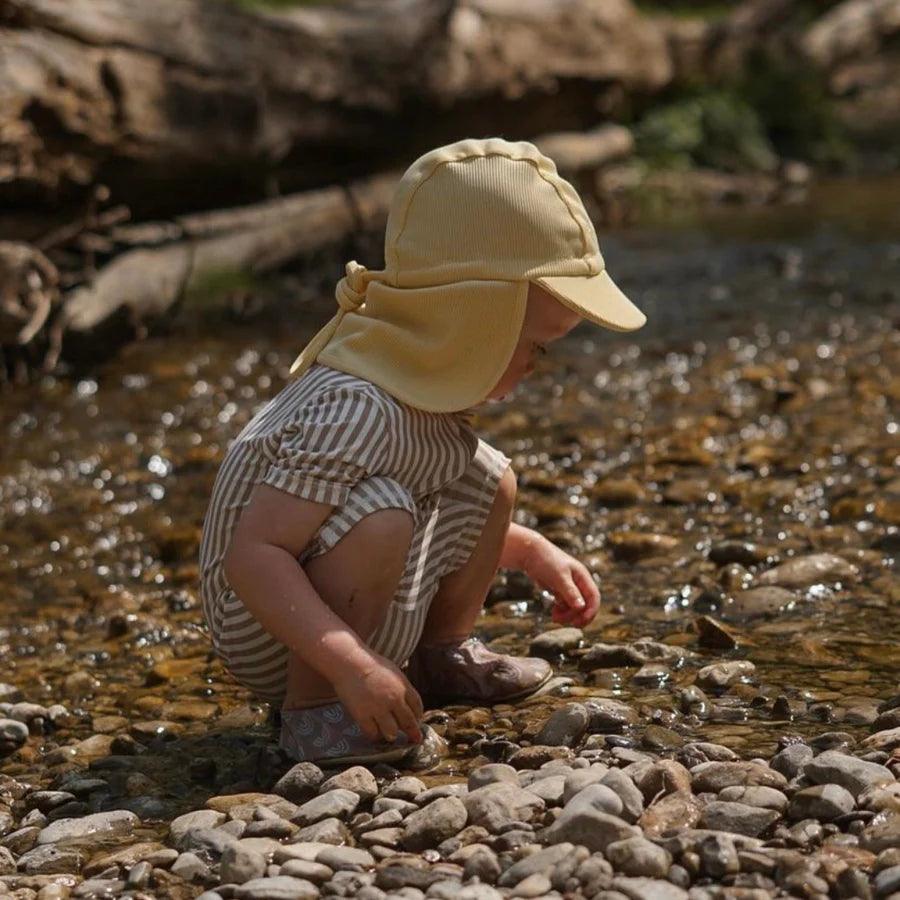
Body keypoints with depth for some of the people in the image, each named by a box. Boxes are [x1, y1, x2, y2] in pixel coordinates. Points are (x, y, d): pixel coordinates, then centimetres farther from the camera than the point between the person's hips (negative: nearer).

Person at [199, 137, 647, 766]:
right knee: (379, 514, -34)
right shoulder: (357, 411, -32)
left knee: (487, 480, 5)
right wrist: (353, 667, -41)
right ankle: (313, 707, -19)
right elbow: (252, 555, -37)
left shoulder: (427, 381, -1)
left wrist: (531, 552, 13)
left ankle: (442, 655, 23)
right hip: (271, 636, -9)